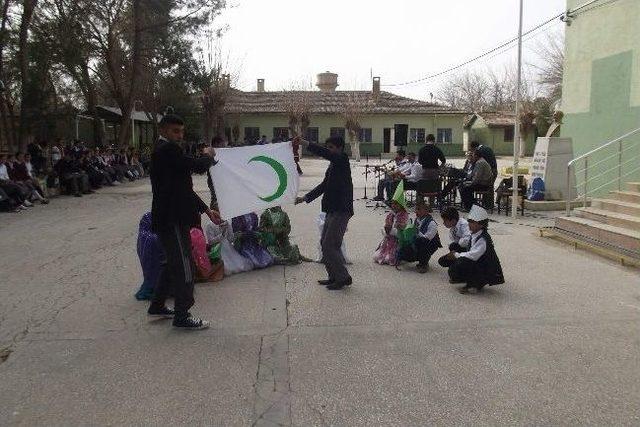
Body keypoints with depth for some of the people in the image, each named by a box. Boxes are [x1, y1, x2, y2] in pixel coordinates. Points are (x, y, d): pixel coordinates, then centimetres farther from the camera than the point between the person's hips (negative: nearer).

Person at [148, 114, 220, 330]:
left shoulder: (164, 150, 17)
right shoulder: (168, 149, -15)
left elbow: (183, 187, 18)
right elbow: (198, 166, -23)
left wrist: (206, 210, 16)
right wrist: (208, 155, 0)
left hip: (168, 218, 11)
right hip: (172, 219, -11)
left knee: (173, 263, 21)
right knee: (184, 266, -4)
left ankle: (157, 305, 34)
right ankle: (182, 316, 5)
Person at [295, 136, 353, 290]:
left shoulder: (342, 160, -9)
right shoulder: (333, 165, 17)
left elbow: (323, 153, -26)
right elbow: (324, 185, 22)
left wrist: (303, 142, -29)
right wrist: (305, 198, 18)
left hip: (341, 211, -10)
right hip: (333, 211, 10)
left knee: (329, 246, -10)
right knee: (325, 243, 13)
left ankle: (343, 278, 0)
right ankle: (334, 277, 22)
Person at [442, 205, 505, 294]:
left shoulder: (483, 239, -23)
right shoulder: (474, 235, 4)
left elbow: (473, 255, -29)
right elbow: (470, 252, 12)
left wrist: (457, 255, -18)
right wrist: (456, 254, -2)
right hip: (478, 264, 9)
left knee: (462, 262, -27)